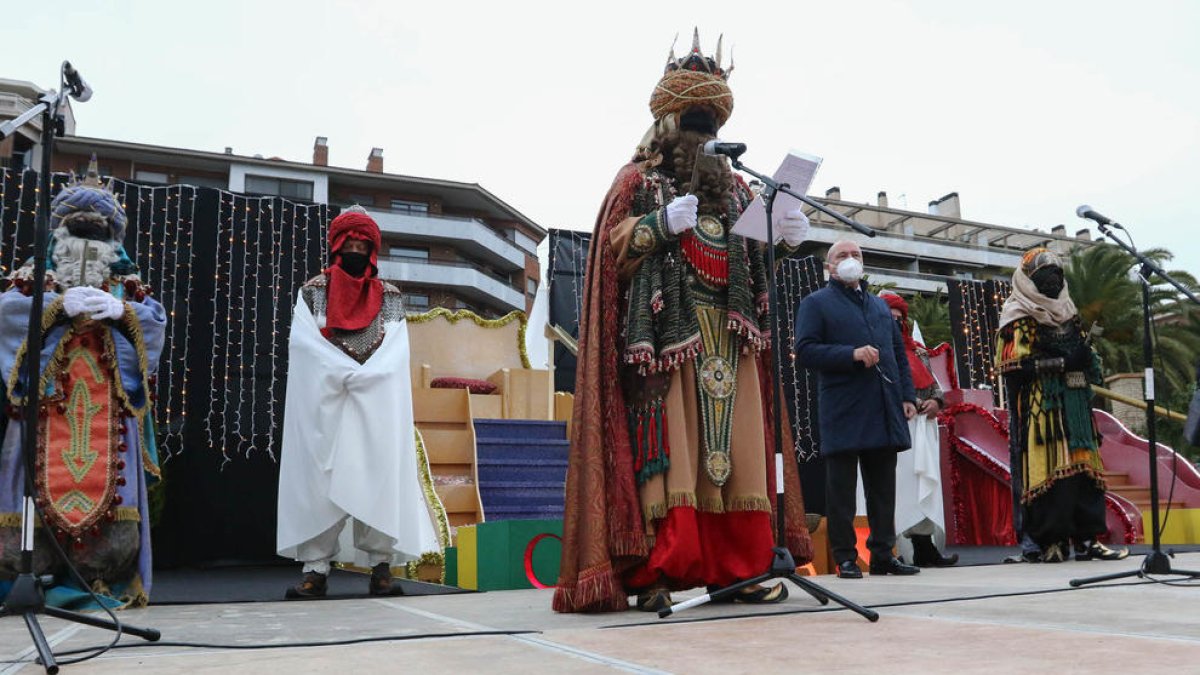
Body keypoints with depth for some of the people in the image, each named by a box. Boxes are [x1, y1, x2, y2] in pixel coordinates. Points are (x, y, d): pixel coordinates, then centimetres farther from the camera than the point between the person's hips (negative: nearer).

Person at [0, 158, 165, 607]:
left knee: (109, 486, -6)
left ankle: (105, 578, 1)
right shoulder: (37, 276, 14)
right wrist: (60, 305, -13)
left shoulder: (127, 284, 19)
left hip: (108, 405, 1)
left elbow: (155, 321, 6)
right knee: (49, 484, -8)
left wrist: (121, 311, -11)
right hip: (49, 398, -1)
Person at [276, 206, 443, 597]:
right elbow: (303, 341, -3)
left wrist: (361, 379, -15)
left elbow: (396, 351, 1)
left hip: (378, 401, 1)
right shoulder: (313, 291, 10)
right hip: (324, 400, 0)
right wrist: (347, 373, -14)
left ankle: (381, 565, -1)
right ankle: (316, 568, -3)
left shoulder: (389, 296, 11)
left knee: (377, 476, -3)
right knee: (321, 477, -4)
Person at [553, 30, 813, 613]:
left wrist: (785, 237, -1)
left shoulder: (732, 186, 22)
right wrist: (662, 225, -18)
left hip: (731, 338, 5)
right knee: (667, 446, -11)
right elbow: (614, 248, -2)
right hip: (666, 332, -5)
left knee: (735, 446, 0)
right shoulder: (639, 179, 9)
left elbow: (756, 259, 20)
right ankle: (652, 573, -9)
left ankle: (739, 567, 3)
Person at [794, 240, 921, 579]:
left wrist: (908, 395, 10)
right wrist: (852, 354, -17)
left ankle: (883, 554, 16)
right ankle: (845, 558, 5)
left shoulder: (880, 305, 23)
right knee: (841, 488, -2)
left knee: (883, 487, 8)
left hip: (884, 412, 6)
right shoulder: (816, 303, 4)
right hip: (843, 414, -5)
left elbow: (899, 353, 23)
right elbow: (805, 350, -8)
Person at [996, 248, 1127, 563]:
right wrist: (1062, 363, -16)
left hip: (1073, 404, 7)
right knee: (1045, 467, -11)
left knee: (1082, 467, 3)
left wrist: (1089, 361, 9)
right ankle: (1046, 541, -7)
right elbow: (1014, 365, -13)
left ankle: (1086, 538, 5)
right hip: (1039, 407, -7)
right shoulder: (1018, 318, -3)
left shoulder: (1068, 313, 21)